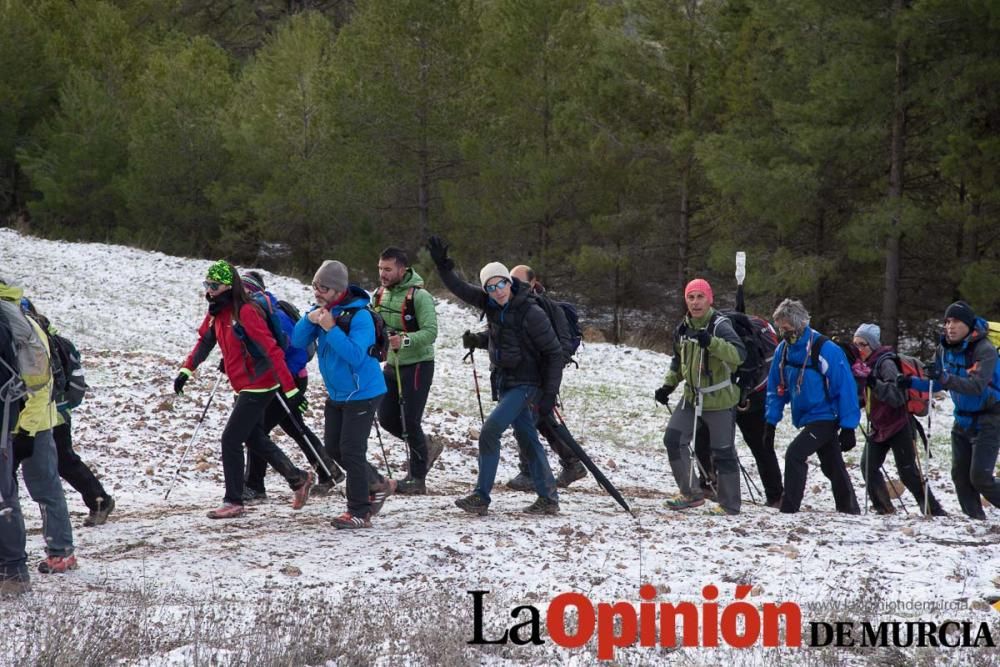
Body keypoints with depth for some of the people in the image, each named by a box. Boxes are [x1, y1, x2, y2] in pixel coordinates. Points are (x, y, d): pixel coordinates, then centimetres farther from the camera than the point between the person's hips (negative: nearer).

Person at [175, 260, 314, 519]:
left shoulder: (245, 312, -21)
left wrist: (291, 389, -27)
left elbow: (271, 350, -24)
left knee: (231, 440, -7)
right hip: (244, 387, 9)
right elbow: (204, 342, 19)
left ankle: (233, 502, 1)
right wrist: (186, 370, 7)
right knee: (255, 439, 18)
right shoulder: (216, 312, 5)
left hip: (259, 386, -9)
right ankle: (299, 479, 30)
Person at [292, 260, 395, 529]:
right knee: (333, 447, 14)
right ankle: (377, 485, 31)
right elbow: (298, 341, -1)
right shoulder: (322, 310, 2)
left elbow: (356, 355, -30)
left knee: (351, 450, -8)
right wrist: (309, 320, -20)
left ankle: (359, 513, 0)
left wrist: (331, 329, -35)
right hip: (337, 393, 8)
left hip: (362, 393, -8)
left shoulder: (359, 315, -22)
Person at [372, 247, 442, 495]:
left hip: (417, 365, -7)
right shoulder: (379, 295, 5)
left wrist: (406, 340, -39)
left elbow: (430, 332, -24)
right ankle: (427, 447, 30)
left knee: (410, 421, -7)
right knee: (387, 418, 7)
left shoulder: (419, 296, -17)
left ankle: (417, 479, 4)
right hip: (392, 364, 7)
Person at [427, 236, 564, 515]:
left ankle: (481, 497, -11)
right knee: (527, 438, 11)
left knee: (490, 431, -16)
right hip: (504, 382, 7)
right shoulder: (490, 304, 0)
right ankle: (548, 500, 18)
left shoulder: (531, 313, -19)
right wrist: (442, 265, -15)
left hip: (525, 384, -7)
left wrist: (550, 393, -17)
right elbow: (460, 289, 2)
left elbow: (554, 353, -15)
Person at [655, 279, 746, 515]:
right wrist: (668, 385, 13)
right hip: (692, 397, 6)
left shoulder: (720, 326, -16)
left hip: (719, 400, -6)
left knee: (723, 453, -1)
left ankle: (730, 507, 9)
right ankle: (691, 493, 9)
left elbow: (739, 354, -33)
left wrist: (711, 342, -44)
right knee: (673, 439, -3)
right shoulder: (682, 329, 5)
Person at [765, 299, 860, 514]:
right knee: (833, 468, 16)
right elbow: (776, 389, 8)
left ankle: (789, 510, -18)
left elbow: (846, 388, -17)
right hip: (806, 418, 7)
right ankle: (850, 511, 28)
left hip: (826, 417, -7)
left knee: (795, 454, -20)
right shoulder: (783, 350, -1)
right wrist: (770, 422, 3)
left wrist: (848, 428, -16)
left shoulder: (825, 349, -21)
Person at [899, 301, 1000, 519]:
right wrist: (912, 382, -9)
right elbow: (935, 384, 9)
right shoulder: (945, 349, -1)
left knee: (980, 477, -13)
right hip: (963, 418, 7)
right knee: (960, 474, 3)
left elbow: (976, 386, -34)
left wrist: (945, 377, -47)